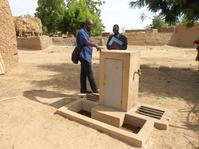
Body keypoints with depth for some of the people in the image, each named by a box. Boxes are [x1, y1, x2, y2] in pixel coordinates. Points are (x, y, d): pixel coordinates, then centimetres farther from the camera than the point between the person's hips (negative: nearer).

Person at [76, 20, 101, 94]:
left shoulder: (85, 32, 21)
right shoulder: (81, 32, -12)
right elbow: (86, 42, -27)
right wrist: (96, 46, -32)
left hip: (86, 56, 10)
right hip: (84, 56, -10)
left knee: (83, 73, 11)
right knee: (90, 73, -4)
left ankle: (83, 89, 17)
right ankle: (95, 89, 5)